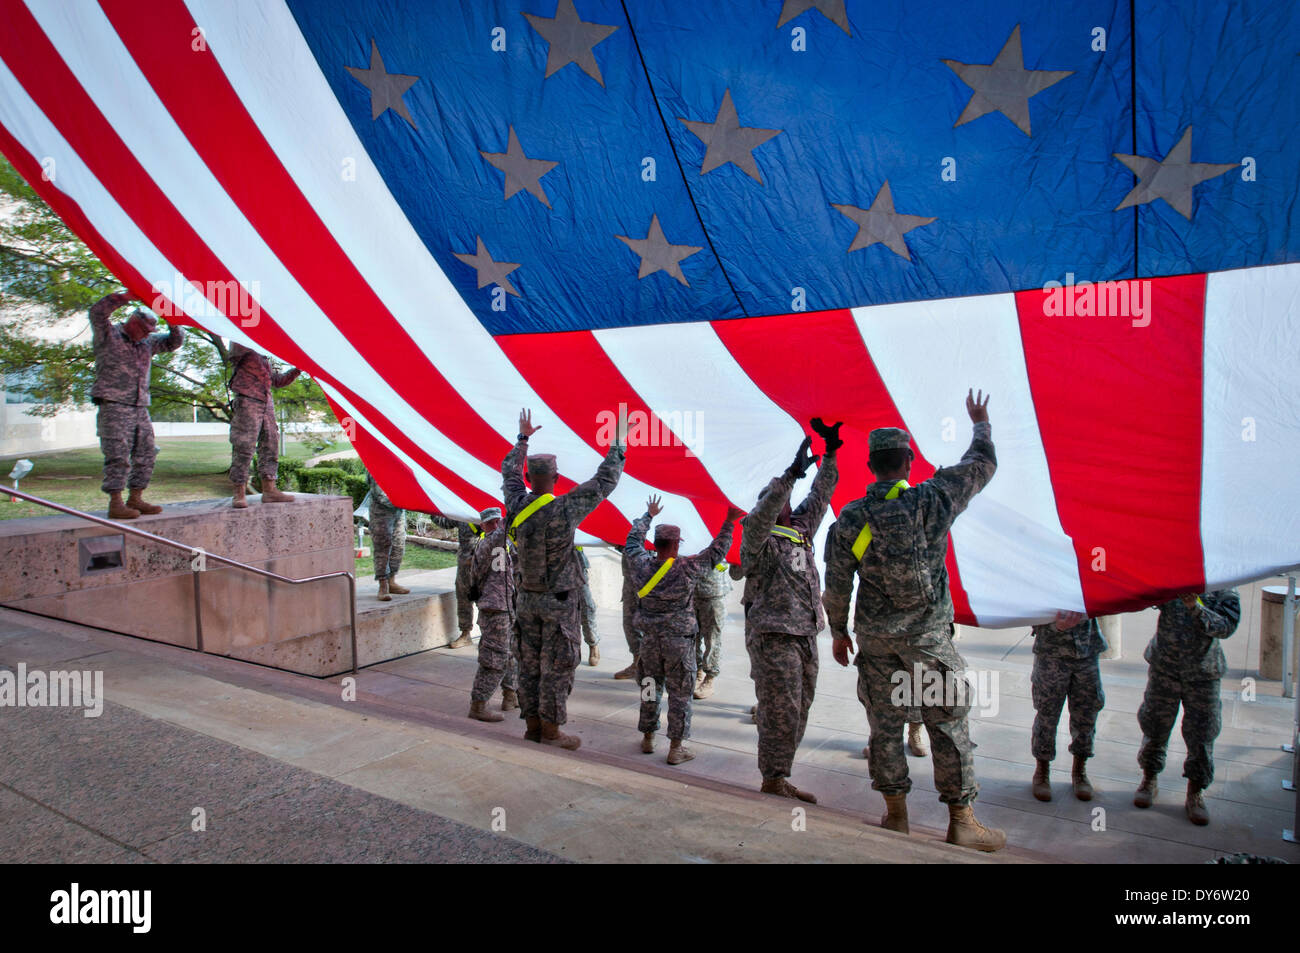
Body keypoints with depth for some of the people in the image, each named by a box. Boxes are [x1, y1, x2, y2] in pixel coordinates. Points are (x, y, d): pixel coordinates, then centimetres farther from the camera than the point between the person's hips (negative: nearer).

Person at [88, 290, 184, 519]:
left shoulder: (147, 343, 19)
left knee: (146, 455, 8)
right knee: (118, 456, -10)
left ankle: (135, 499, 16)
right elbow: (97, 311, -17)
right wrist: (131, 295, -20)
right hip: (114, 406, -7)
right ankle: (116, 504, -8)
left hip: (140, 408, 8)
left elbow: (174, 341, 23)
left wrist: (173, 322, 3)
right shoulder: (108, 335, 0)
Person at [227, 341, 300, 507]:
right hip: (247, 402, -8)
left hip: (267, 403, 8)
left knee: (270, 446, 6)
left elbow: (276, 381, 32)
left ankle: (269, 490, 12)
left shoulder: (264, 357, 25)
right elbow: (237, 348, -24)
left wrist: (297, 370, 20)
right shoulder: (240, 346, 0)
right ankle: (239, 494, -4)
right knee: (243, 448, -8)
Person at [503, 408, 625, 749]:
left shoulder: (517, 506, -5)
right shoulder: (563, 510, -20)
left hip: (528, 599, 6)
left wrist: (523, 439, 28)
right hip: (559, 603, -6)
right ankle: (551, 730, 9)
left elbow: (509, 471, 15)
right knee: (556, 667, 2)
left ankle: (532, 725, 21)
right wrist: (618, 446, -4)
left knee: (530, 663, 12)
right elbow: (604, 483, -13)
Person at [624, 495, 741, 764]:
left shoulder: (641, 565, -6)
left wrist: (649, 515, 26)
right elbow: (716, 552, -4)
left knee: (650, 687, 18)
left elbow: (633, 539, 13)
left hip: (649, 640, 4)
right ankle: (676, 747, 9)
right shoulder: (687, 568, -16)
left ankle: (647, 738, 28)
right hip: (679, 641, -4)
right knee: (679, 693, 5)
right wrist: (729, 523, 3)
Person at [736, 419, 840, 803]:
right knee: (781, 710, -7)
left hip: (804, 636, 8)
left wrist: (830, 455, 5)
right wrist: (791, 475, -35)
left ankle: (777, 773, 18)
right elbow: (759, 517, -27)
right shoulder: (759, 538, -6)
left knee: (798, 709, 10)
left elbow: (820, 497, 16)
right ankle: (774, 778, 2)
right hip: (772, 637, -8)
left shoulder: (801, 529, 15)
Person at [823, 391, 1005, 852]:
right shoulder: (933, 500, -9)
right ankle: (961, 820, 11)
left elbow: (837, 583, 1)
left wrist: (838, 631, 14)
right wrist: (980, 422, 25)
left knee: (885, 725, 11)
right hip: (928, 637, -2)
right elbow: (982, 465, 7)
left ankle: (895, 814, 19)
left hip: (874, 638, 2)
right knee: (949, 725, 6)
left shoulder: (852, 517, -4)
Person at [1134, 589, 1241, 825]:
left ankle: (1196, 792, 24)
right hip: (1164, 665, 1)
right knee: (1155, 725, 10)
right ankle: (1149, 779, 31)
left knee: (1202, 733, 5)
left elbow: (1226, 626, -18)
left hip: (1202, 673, 0)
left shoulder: (1225, 591, -7)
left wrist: (1197, 609, -32)